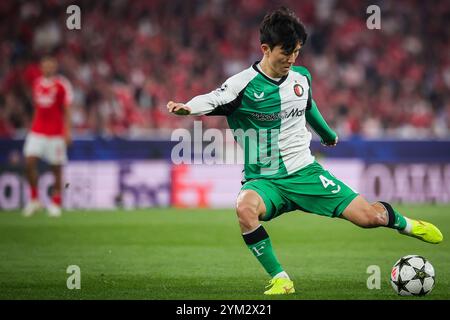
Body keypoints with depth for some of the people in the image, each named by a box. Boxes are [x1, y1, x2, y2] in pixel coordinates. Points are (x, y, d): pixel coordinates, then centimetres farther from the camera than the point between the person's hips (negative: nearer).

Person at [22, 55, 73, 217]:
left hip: (56, 133, -4)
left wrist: (67, 131, -9)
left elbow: (66, 111, -3)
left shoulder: (62, 85, -4)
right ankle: (34, 199, 1)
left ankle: (56, 203, 12)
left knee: (56, 167, 1)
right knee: (29, 161, -11)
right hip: (37, 131, 4)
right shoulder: (36, 83, 10)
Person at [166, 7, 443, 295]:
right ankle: (280, 280, -24)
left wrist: (328, 134, 43)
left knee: (370, 217, -8)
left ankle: (404, 223, 30)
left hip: (305, 171, 3)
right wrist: (188, 108, -53)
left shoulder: (301, 77, 3)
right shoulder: (244, 85, -12)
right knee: (245, 207, -39)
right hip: (264, 180, -3)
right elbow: (213, 100, -30)